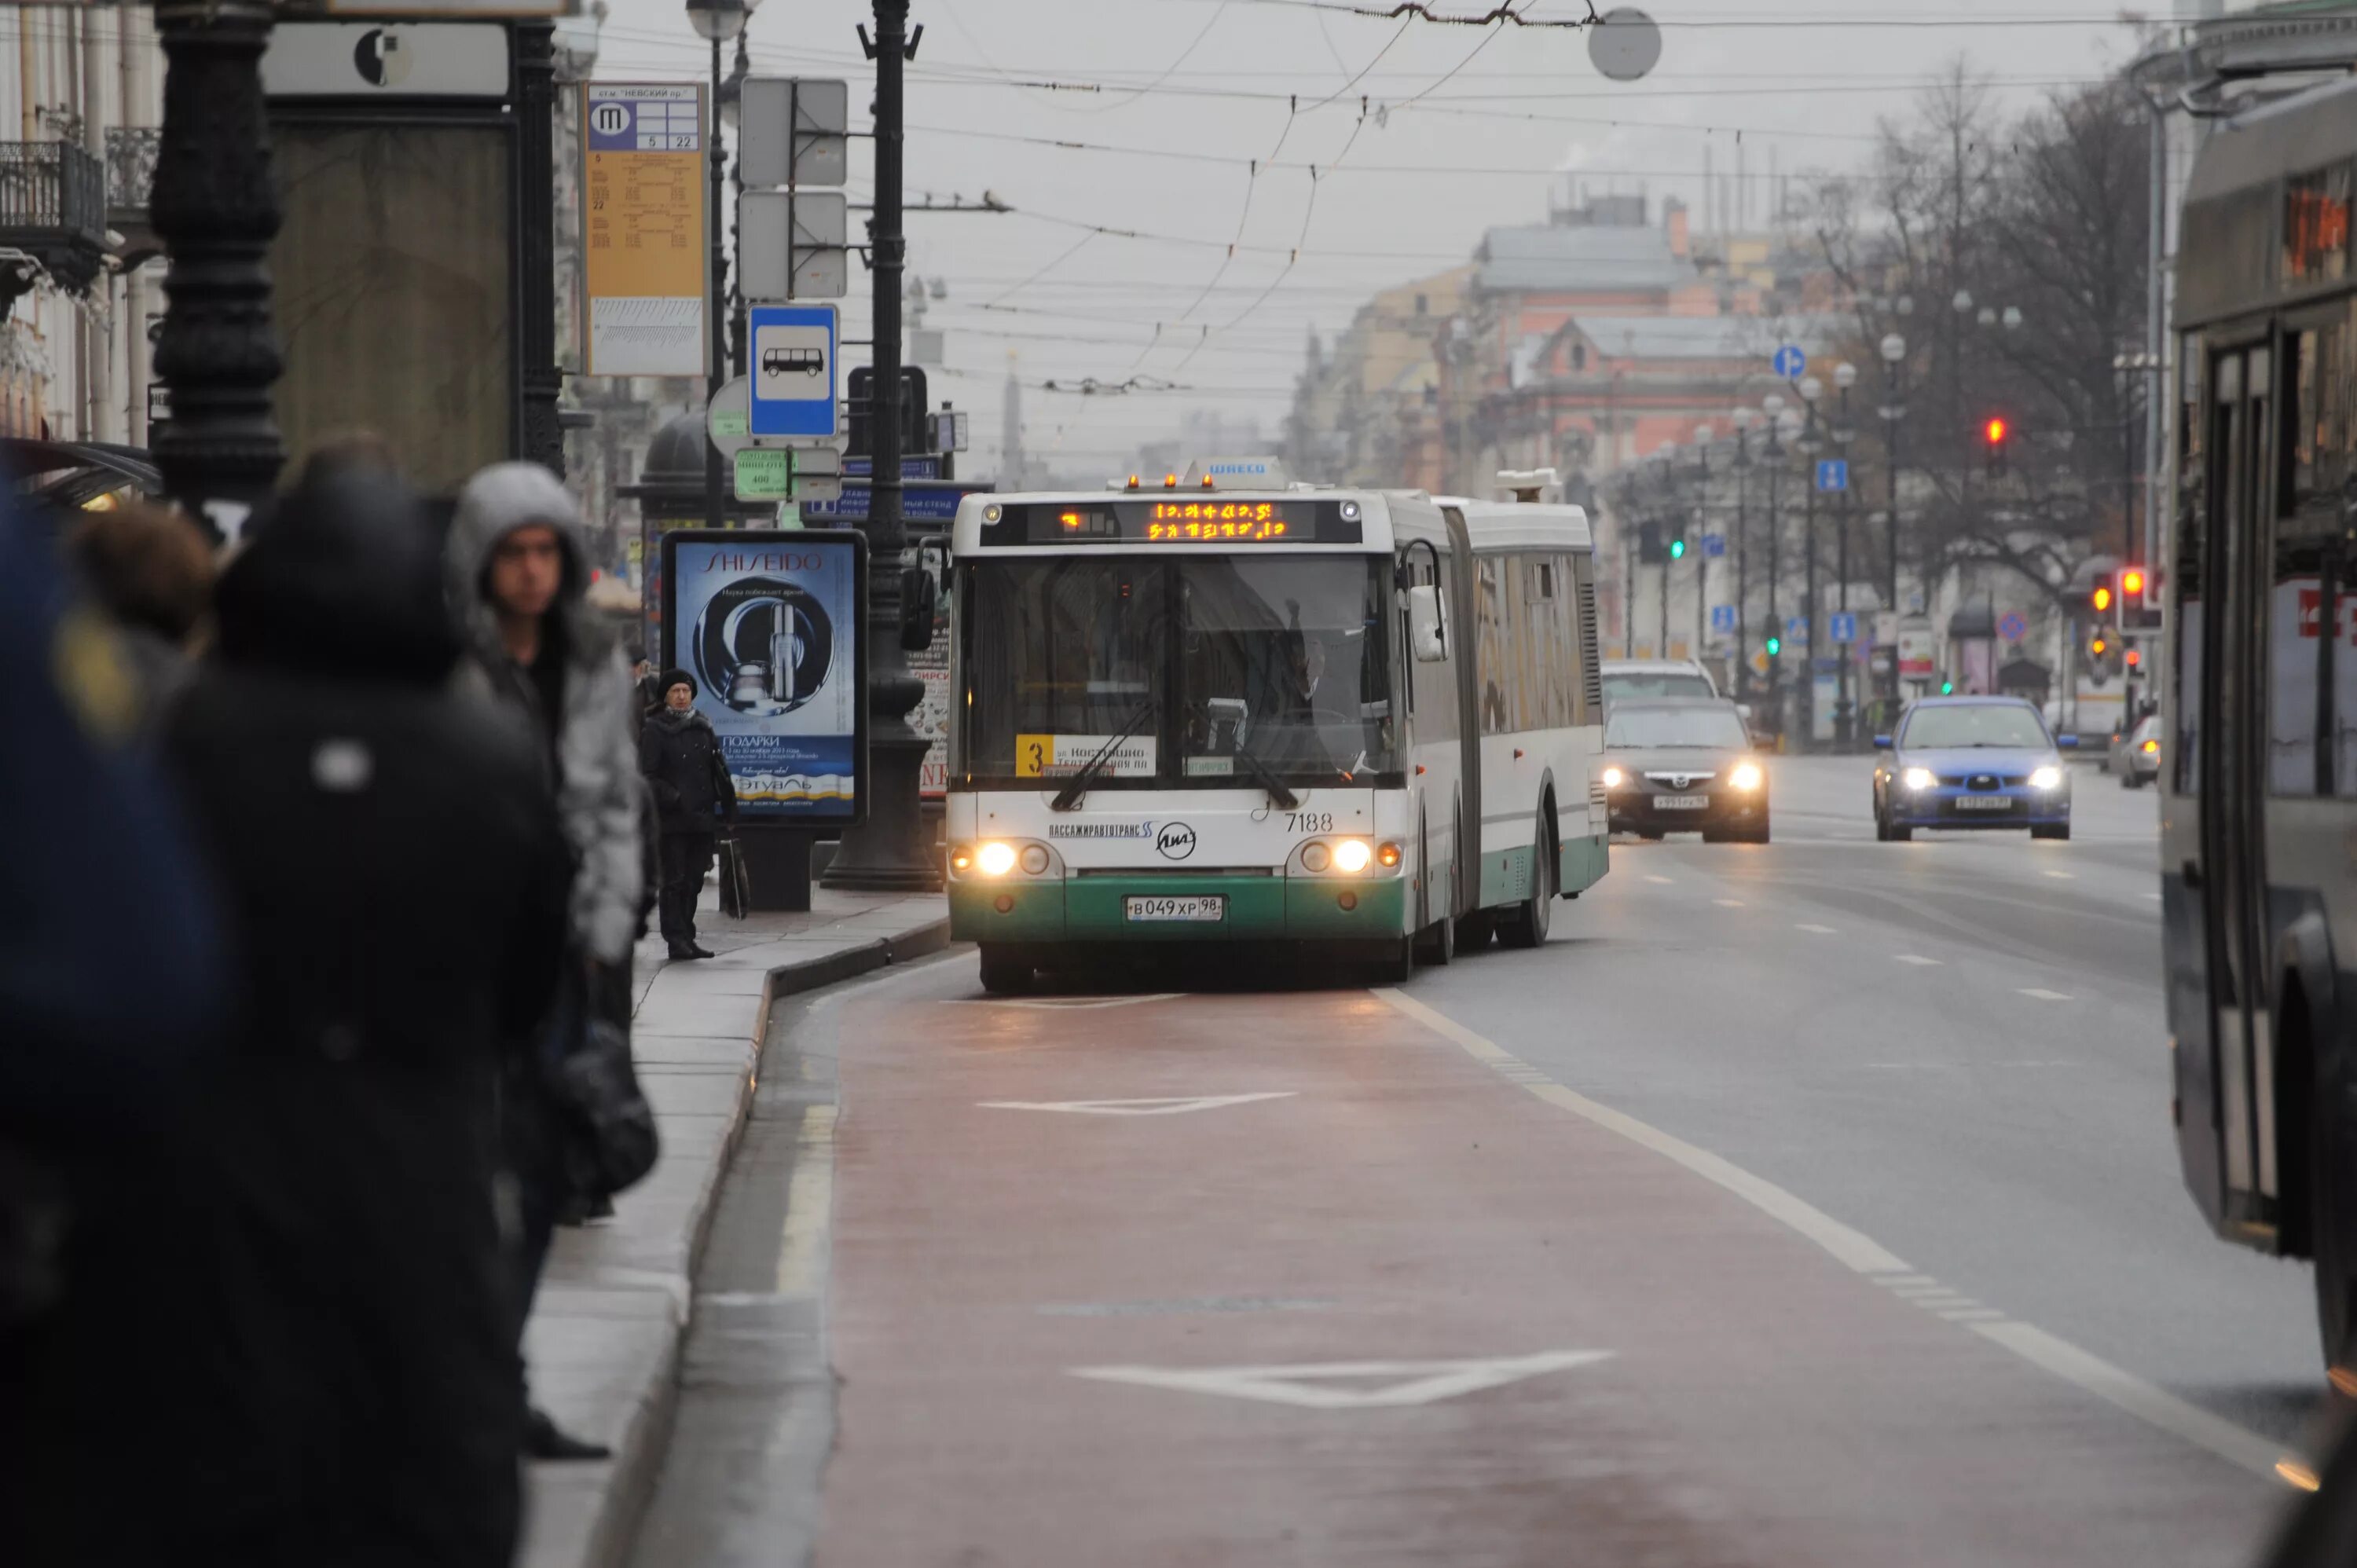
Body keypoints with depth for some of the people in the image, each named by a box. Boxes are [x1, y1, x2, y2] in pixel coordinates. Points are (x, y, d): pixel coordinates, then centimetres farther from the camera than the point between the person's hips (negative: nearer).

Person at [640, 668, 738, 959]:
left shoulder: (703, 728, 14)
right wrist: (672, 797, -19)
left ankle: (686, 939, 15)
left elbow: (718, 771, 18)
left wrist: (728, 807, 11)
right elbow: (647, 776, -8)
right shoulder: (655, 731, -3)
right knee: (674, 880, -7)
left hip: (701, 818, 6)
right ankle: (676, 938, -5)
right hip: (671, 819, -6)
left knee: (693, 881, 9)